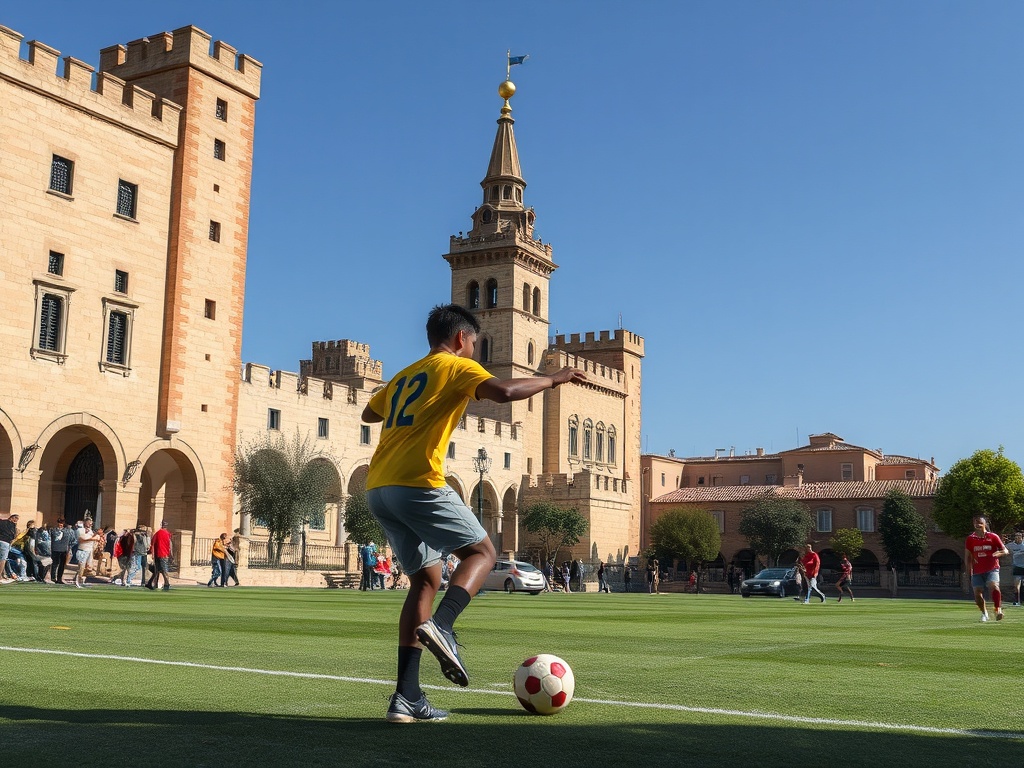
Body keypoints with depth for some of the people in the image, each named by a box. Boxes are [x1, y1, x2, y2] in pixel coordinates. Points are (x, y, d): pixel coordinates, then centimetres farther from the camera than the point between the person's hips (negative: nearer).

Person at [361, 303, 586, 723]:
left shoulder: (404, 377, 26)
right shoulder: (456, 366, 3)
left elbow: (368, 413, 43)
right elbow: (503, 391, -16)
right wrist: (553, 378, -3)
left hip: (378, 489, 8)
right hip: (418, 483, -8)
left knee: (426, 579, 13)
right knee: (481, 551, 8)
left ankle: (407, 697, 5)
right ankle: (441, 625, -21)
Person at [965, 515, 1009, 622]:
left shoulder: (993, 537, -1)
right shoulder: (970, 539, 4)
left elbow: (1005, 551, 1)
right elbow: (968, 556, 12)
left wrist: (996, 554, -19)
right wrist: (970, 568, 2)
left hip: (992, 569, -3)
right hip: (977, 571, 3)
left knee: (993, 585, -29)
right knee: (977, 593, 0)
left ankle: (998, 610, -21)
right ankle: (984, 613, 23)